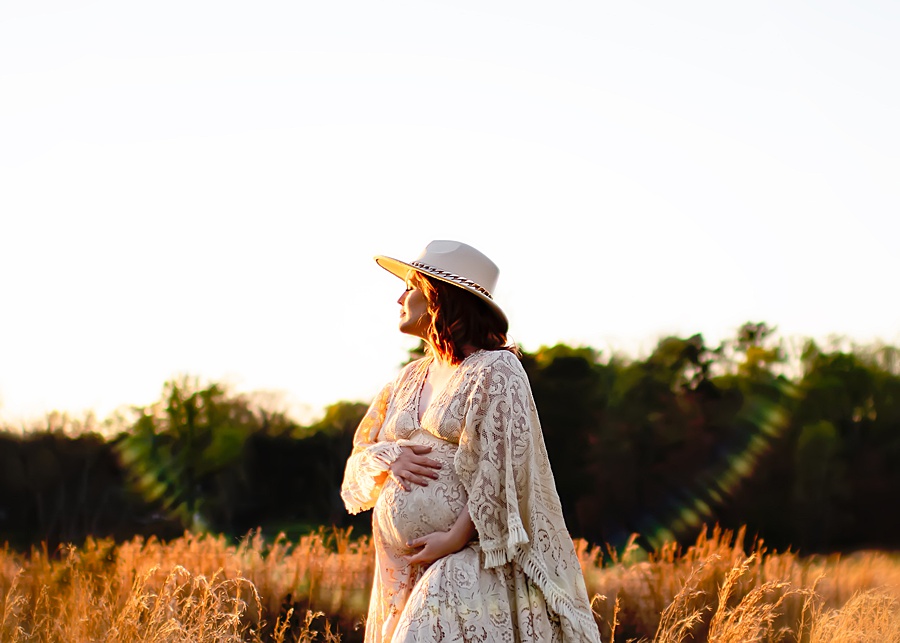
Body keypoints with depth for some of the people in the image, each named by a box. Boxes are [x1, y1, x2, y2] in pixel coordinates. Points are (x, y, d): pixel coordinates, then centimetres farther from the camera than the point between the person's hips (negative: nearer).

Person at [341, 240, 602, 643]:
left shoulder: (496, 370, -5)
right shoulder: (409, 379, 18)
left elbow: (503, 472, -13)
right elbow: (359, 461, 18)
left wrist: (455, 537, -17)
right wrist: (389, 457, -4)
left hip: (469, 561, -7)